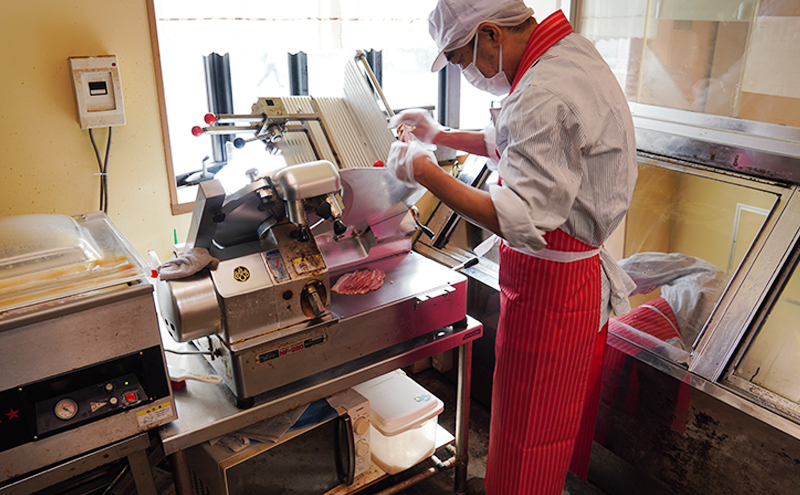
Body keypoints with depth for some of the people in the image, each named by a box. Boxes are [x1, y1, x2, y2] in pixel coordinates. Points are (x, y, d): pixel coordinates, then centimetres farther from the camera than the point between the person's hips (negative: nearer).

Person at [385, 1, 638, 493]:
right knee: (560, 411, 29)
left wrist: (426, 172, -23)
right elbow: (513, 144, 20)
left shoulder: (545, 97, -28)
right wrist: (441, 135, 14)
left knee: (526, 438, 11)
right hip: (582, 271, 10)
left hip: (547, 286, -10)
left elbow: (520, 222, -32)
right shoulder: (571, 52, 6)